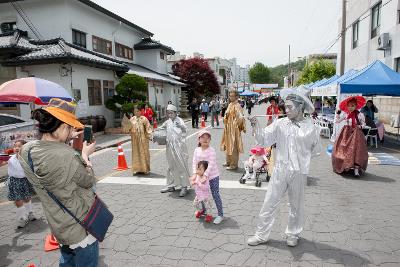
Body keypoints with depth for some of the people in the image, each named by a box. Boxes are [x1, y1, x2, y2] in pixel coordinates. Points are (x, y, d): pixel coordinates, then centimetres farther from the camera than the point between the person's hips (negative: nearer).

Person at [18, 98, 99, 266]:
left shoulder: (26, 150, -12)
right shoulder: (69, 157, -33)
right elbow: (89, 182, -15)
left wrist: (66, 139, 5)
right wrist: (85, 155, -3)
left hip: (58, 226, 7)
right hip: (81, 227, -7)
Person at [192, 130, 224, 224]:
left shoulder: (211, 150, -16)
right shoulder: (197, 150, 0)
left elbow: (211, 164, -22)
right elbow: (194, 162, -2)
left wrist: (205, 175, -28)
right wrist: (195, 173, -14)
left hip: (212, 176, -5)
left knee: (215, 195, -1)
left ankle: (220, 215, 12)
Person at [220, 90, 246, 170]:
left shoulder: (237, 106, -15)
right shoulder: (230, 105, 12)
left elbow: (240, 117, -21)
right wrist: (226, 116, 1)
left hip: (234, 128, -9)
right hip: (228, 127, 9)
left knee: (233, 146, -3)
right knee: (228, 145, 16)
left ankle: (234, 164, 6)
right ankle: (228, 162, 30)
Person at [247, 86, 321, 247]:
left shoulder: (312, 128, -5)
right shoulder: (280, 124, -2)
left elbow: (316, 150, 8)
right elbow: (264, 140, -5)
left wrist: (302, 158, -1)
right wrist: (256, 126, -20)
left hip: (299, 173, -1)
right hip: (280, 170, 1)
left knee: (296, 205, 16)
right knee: (269, 204, 7)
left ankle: (293, 234, 38)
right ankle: (261, 235, 23)